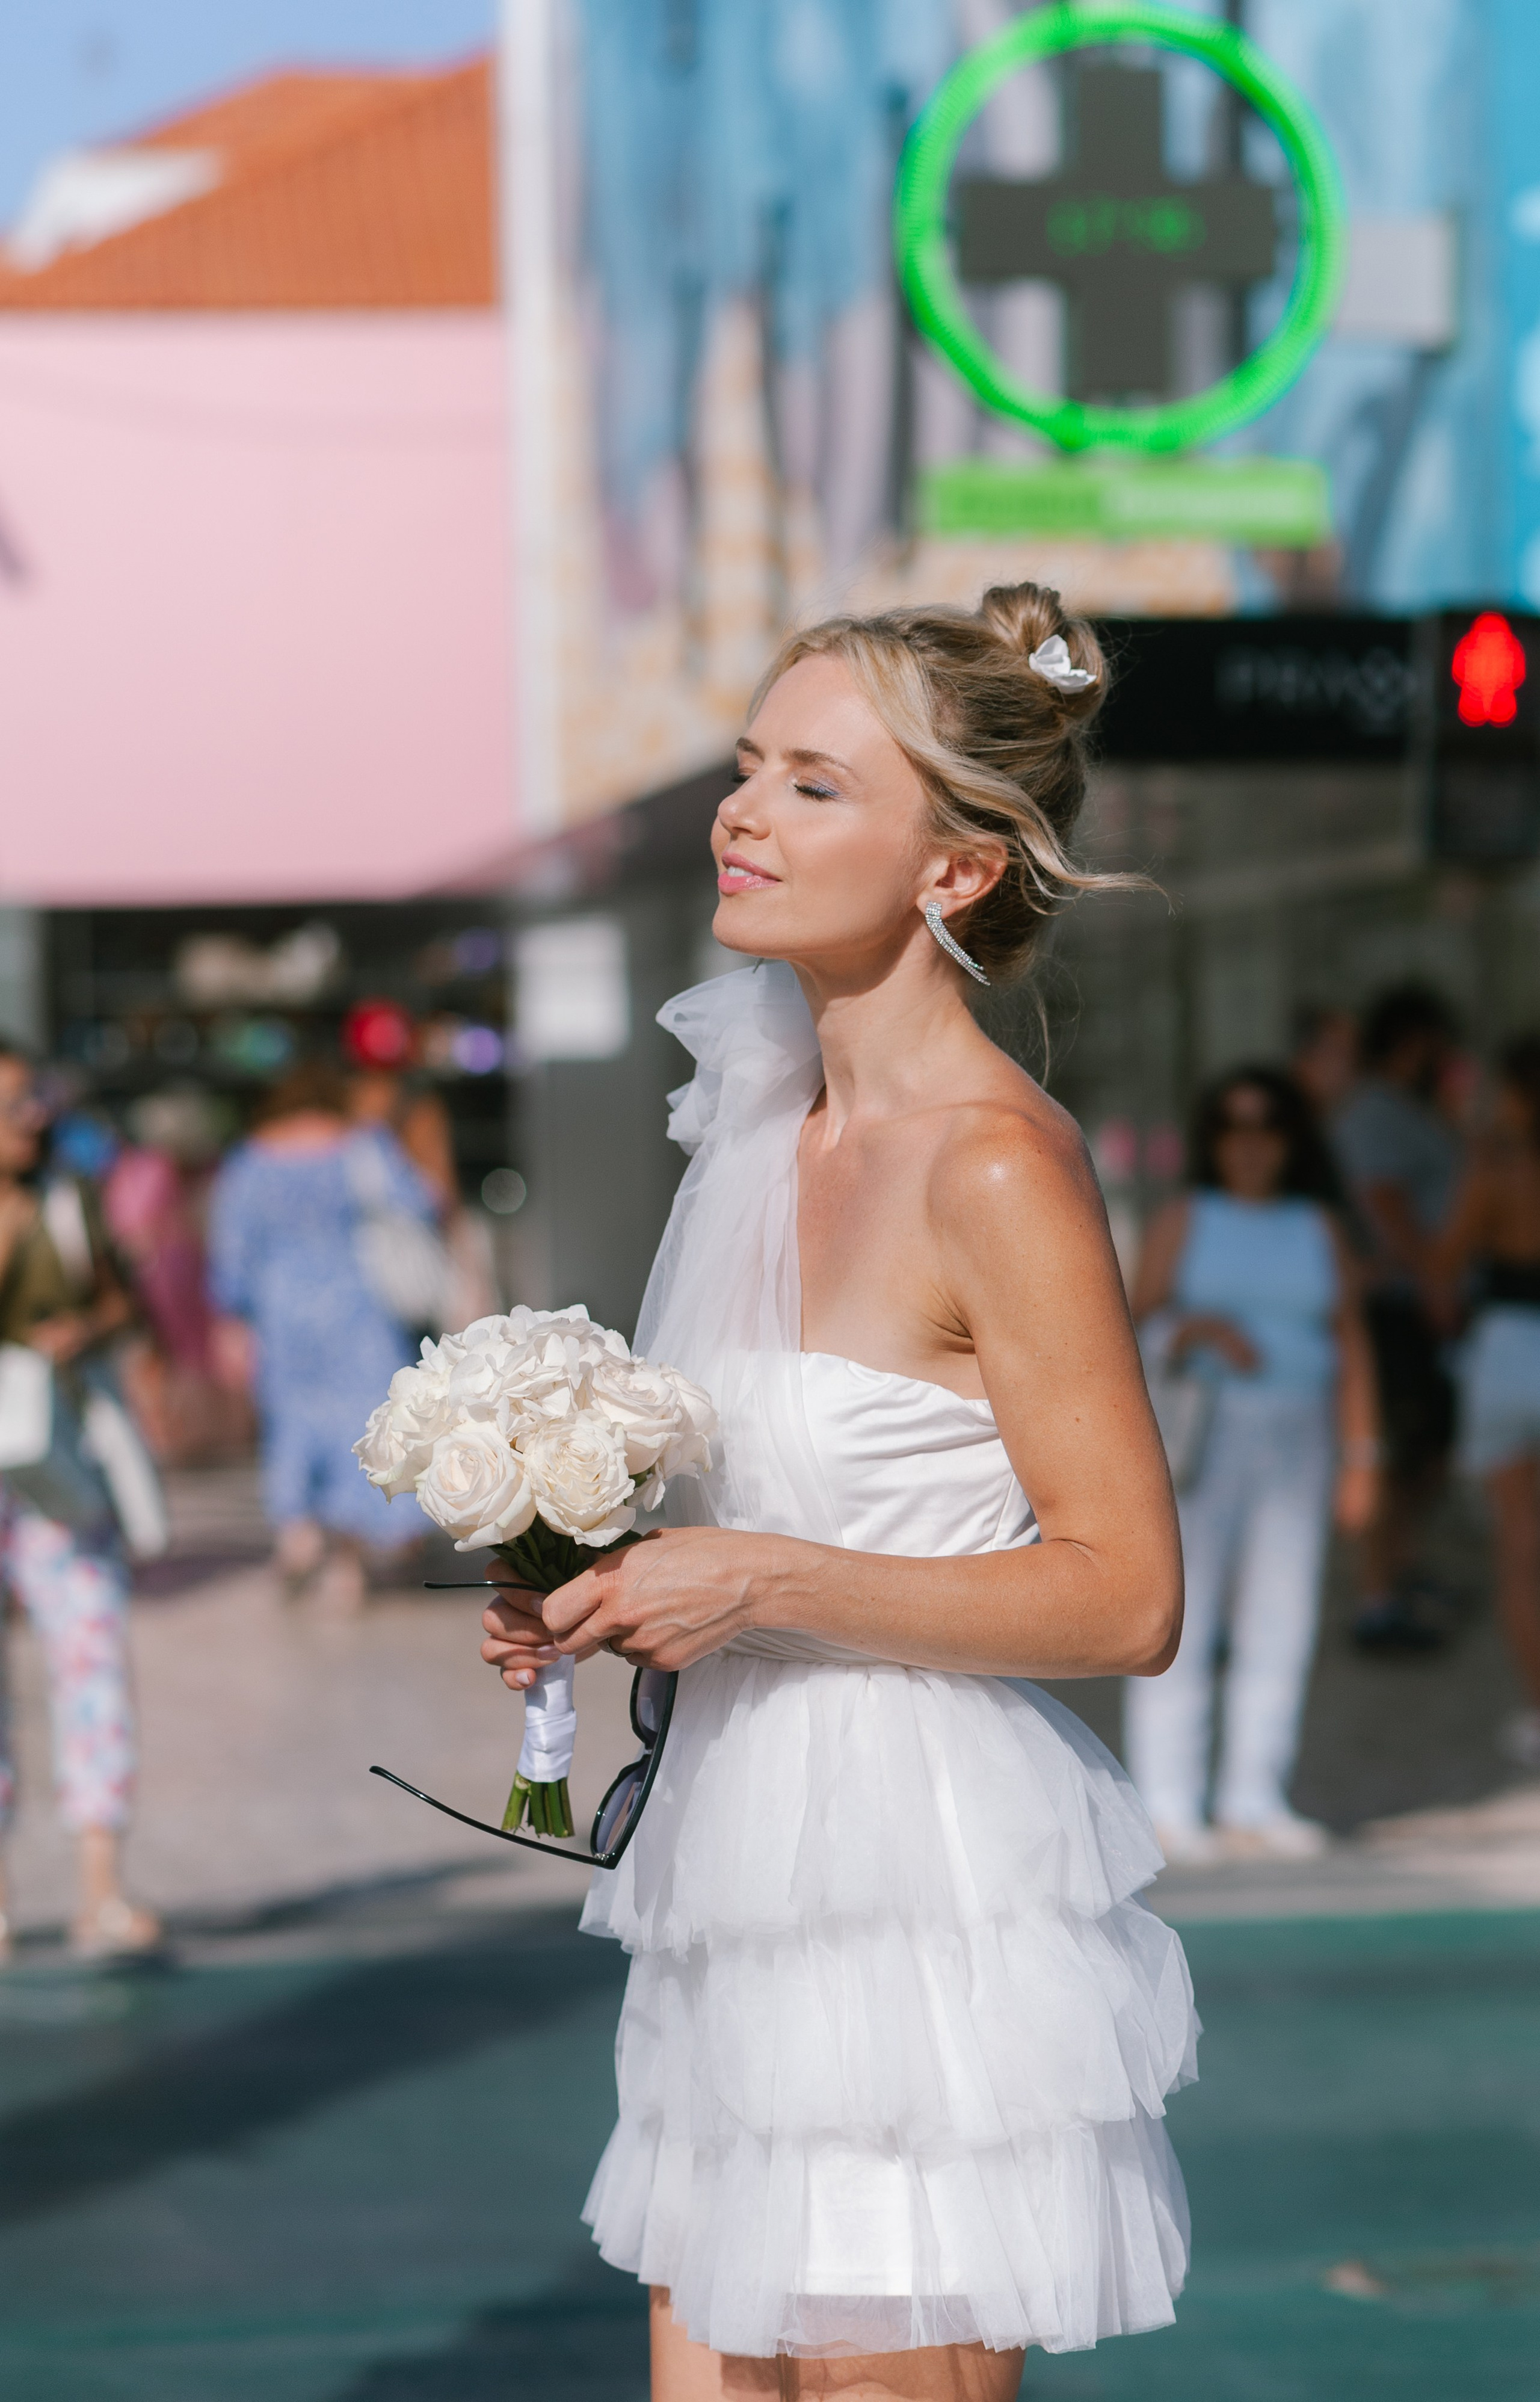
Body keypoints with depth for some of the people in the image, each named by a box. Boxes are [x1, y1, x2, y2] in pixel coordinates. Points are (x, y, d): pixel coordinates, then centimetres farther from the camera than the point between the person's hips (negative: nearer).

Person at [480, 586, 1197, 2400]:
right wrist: (610, 1596, 5)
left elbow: (1126, 1599, -15)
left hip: (929, 1896, -8)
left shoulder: (998, 1166, -14)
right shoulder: (769, 1124, 11)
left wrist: (762, 1583, -18)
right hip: (756, 1892, 8)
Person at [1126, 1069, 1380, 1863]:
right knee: (1181, 1623, -6)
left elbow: (1351, 1346, 8)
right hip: (1200, 1434, -3)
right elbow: (1137, 1324, -1)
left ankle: (1253, 1803, 9)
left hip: (1294, 1444, 3)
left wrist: (1361, 1458, 2)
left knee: (1280, 1626, 2)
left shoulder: (1318, 1231, 9)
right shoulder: (1183, 1222, 2)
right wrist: (1201, 1327, -21)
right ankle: (1168, 1809, -4)